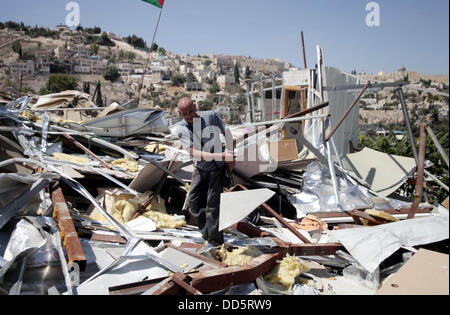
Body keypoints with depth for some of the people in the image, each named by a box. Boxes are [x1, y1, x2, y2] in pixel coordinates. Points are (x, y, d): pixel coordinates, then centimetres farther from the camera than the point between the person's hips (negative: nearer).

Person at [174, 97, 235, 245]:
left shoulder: (211, 116, -16)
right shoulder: (181, 129, -14)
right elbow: (193, 152, -27)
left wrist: (230, 157, -10)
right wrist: (220, 156, -40)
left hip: (217, 168, -3)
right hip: (200, 169, 4)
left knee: (213, 204, -6)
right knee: (194, 203, 9)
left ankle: (215, 241, 6)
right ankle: (207, 235, 27)